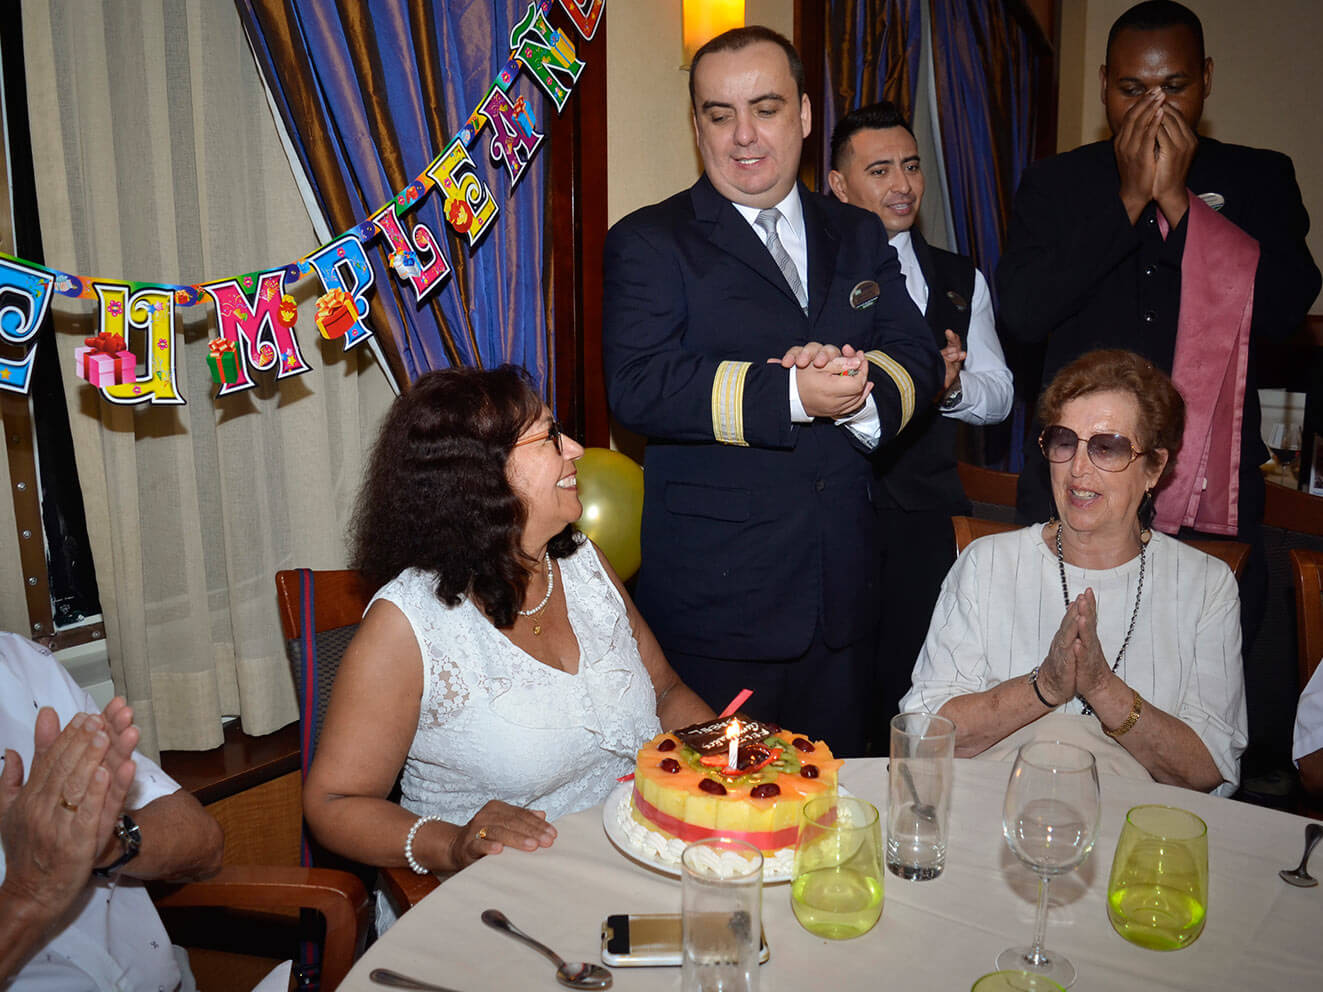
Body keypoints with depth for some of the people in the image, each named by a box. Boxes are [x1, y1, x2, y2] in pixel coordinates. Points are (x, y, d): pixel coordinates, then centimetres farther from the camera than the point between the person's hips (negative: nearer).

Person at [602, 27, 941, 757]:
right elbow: (637, 386, -16)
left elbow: (917, 361, 5)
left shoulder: (859, 237, 13)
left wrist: (859, 390, -19)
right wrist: (792, 394, -24)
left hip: (843, 589, 5)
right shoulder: (647, 243, -2)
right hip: (713, 605, -4)